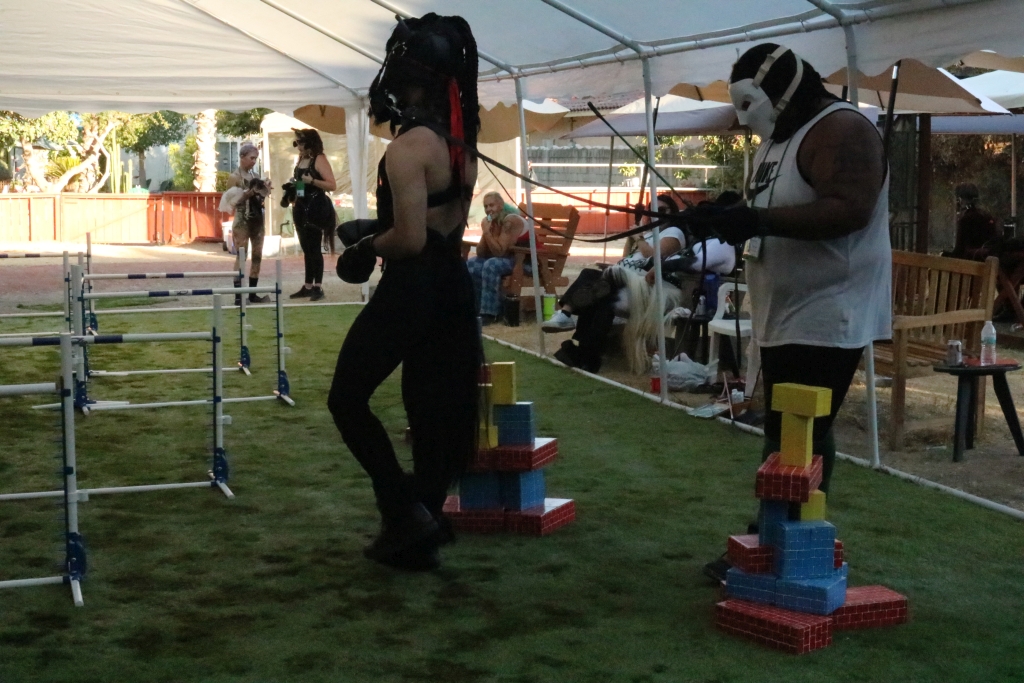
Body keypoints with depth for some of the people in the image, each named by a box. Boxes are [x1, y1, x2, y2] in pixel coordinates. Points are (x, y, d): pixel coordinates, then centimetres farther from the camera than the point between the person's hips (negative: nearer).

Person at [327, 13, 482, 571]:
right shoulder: (460, 140, 9)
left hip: (411, 290, -8)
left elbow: (409, 238, -24)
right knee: (436, 409, 11)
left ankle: (404, 508, 3)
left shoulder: (408, 147, -19)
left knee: (347, 398, 8)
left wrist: (366, 246, -6)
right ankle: (419, 538, 20)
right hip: (454, 288, 8)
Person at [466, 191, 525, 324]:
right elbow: (481, 254, -2)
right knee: (471, 266, -7)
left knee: (491, 265, -31)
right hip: (503, 258, 8)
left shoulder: (511, 221, -22)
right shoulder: (487, 221, 0)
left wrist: (487, 232, -28)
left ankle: (489, 313, -28)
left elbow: (500, 252, -26)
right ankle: (479, 308, -2)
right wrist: (484, 234, -18)